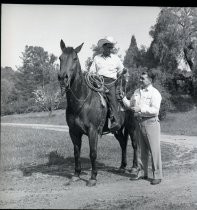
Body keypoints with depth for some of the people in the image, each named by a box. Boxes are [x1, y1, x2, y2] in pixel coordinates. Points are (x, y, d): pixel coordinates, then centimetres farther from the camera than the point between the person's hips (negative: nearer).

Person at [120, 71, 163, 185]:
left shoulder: (155, 93, -7)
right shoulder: (137, 92, 13)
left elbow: (155, 110, -18)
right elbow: (130, 105, 22)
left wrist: (141, 109, -25)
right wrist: (123, 98, 7)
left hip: (150, 123, -7)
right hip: (139, 123, 7)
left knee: (154, 150, -2)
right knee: (142, 150, 15)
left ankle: (158, 176, 5)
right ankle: (143, 173, 26)